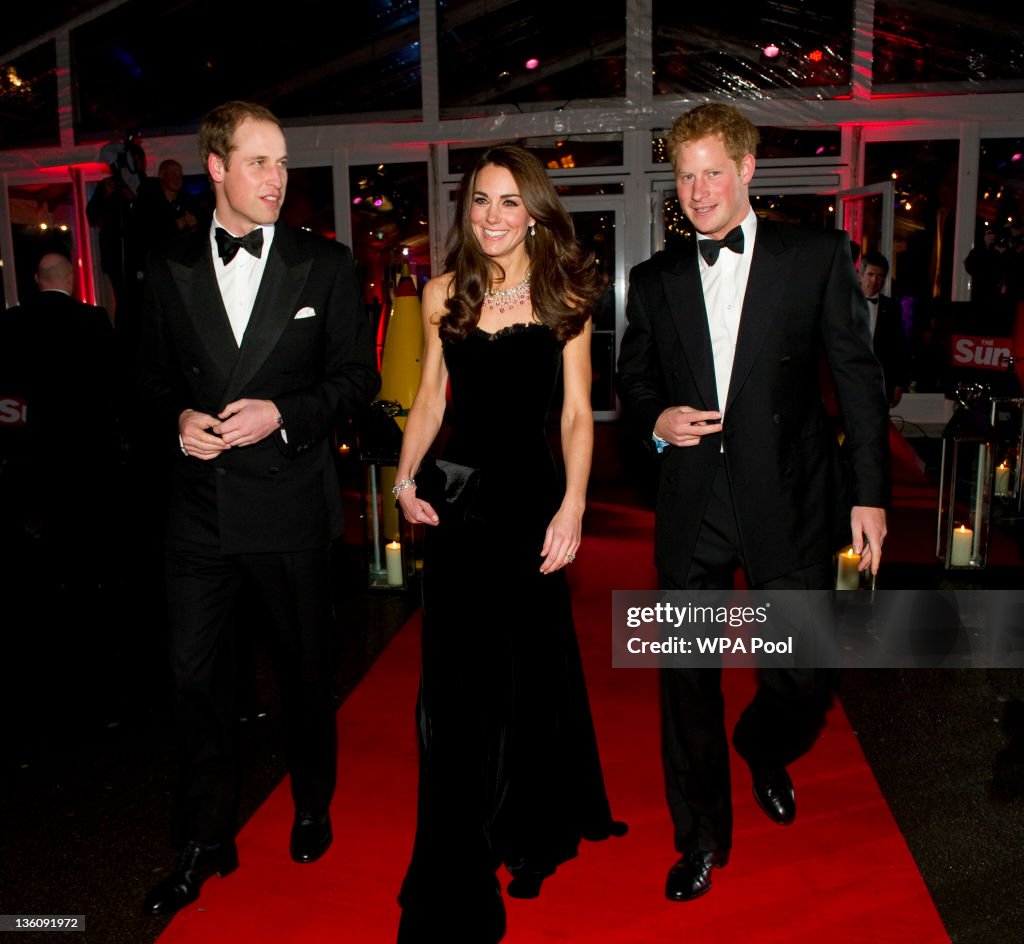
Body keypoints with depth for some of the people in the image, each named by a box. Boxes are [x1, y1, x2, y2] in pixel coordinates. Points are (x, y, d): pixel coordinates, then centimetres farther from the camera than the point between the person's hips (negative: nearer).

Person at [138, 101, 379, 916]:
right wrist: (178, 418, -9)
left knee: (306, 669, 14)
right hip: (201, 507, 2)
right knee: (196, 675, 9)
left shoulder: (324, 263, 0)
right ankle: (205, 843, 29)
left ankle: (313, 809, 40)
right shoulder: (171, 267, 6)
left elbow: (359, 374, -2)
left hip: (292, 505, -1)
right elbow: (157, 374, 12)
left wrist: (284, 414, -16)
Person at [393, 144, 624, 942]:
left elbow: (577, 413, -3)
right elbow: (431, 397, 10)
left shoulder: (564, 297, -1)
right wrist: (407, 478, -3)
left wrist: (572, 509, -12)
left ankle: (532, 833, 41)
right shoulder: (444, 294, 6)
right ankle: (456, 869, 27)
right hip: (457, 495, 2)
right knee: (453, 674, 6)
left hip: (530, 496, -2)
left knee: (530, 665, 13)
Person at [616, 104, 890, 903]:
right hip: (692, 504, 2)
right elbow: (633, 379, 17)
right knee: (688, 679, 8)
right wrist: (656, 419, -6)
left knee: (807, 677, 6)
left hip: (788, 500, -1)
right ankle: (702, 837, 29)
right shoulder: (655, 281, 9)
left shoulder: (817, 257, 1)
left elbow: (859, 378, 1)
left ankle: (764, 751, 43)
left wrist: (871, 493, -3)